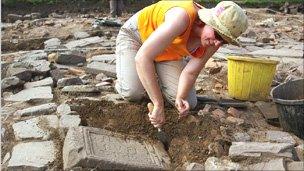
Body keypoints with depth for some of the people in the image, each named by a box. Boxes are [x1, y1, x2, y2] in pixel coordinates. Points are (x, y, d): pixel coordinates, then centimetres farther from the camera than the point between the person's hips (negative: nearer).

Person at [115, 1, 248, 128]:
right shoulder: (183, 16, -41)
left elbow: (190, 73, -14)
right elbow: (142, 57, -47)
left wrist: (180, 98, -34)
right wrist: (158, 105, -46)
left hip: (168, 53, 5)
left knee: (190, 103, -7)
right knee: (133, 93, -27)